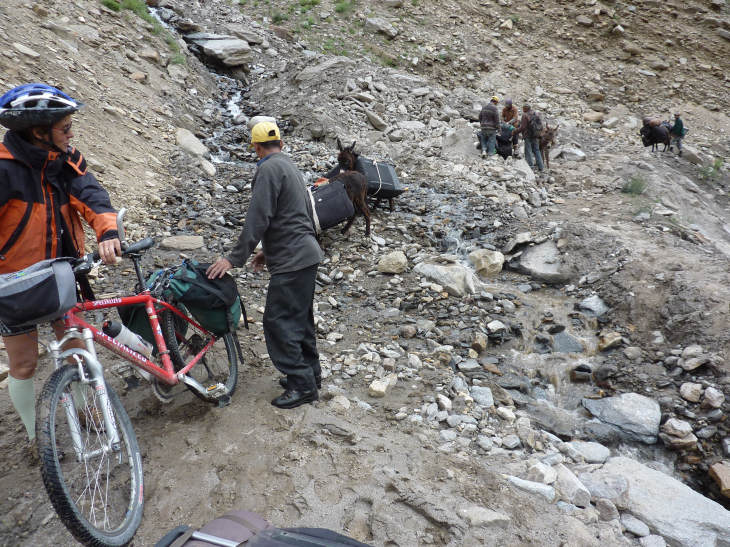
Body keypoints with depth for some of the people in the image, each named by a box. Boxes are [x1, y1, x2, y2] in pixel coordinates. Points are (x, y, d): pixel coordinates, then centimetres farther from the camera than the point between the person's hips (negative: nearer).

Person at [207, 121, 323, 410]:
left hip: (292, 261, -10)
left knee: (278, 321, -5)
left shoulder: (269, 169, -12)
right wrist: (268, 251, 25)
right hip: (306, 254, 10)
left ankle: (302, 385, 1)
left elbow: (258, 218, -19)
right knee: (299, 318, 17)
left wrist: (235, 258, -16)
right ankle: (310, 374, 28)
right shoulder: (289, 165, 19)